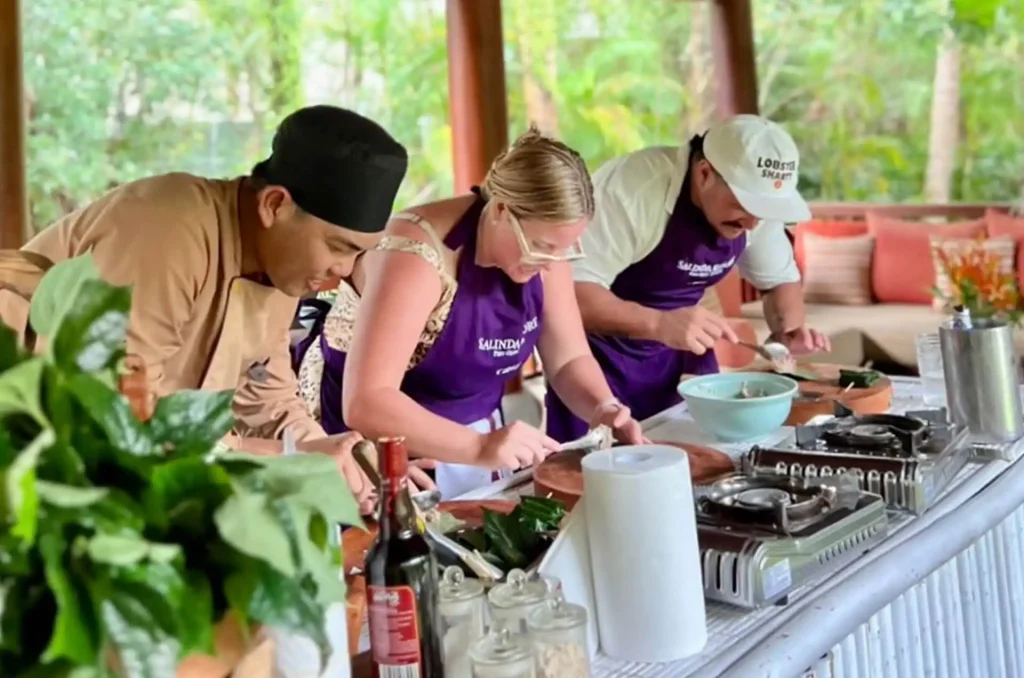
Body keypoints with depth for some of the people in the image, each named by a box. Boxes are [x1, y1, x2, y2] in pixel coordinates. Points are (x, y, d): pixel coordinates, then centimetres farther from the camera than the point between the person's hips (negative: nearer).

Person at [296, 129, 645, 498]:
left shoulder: (542, 243, -7)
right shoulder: (420, 256, -27)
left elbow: (569, 359, 1)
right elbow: (365, 404, -32)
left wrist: (604, 409, -18)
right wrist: (480, 447, -41)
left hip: (462, 439, 5)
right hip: (368, 446, -5)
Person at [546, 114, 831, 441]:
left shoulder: (758, 195, -10)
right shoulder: (634, 187, -29)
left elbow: (780, 279, 5)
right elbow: (569, 291, -34)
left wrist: (790, 329, -15)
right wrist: (658, 324, -46)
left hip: (680, 351, 6)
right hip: (600, 350, -5)